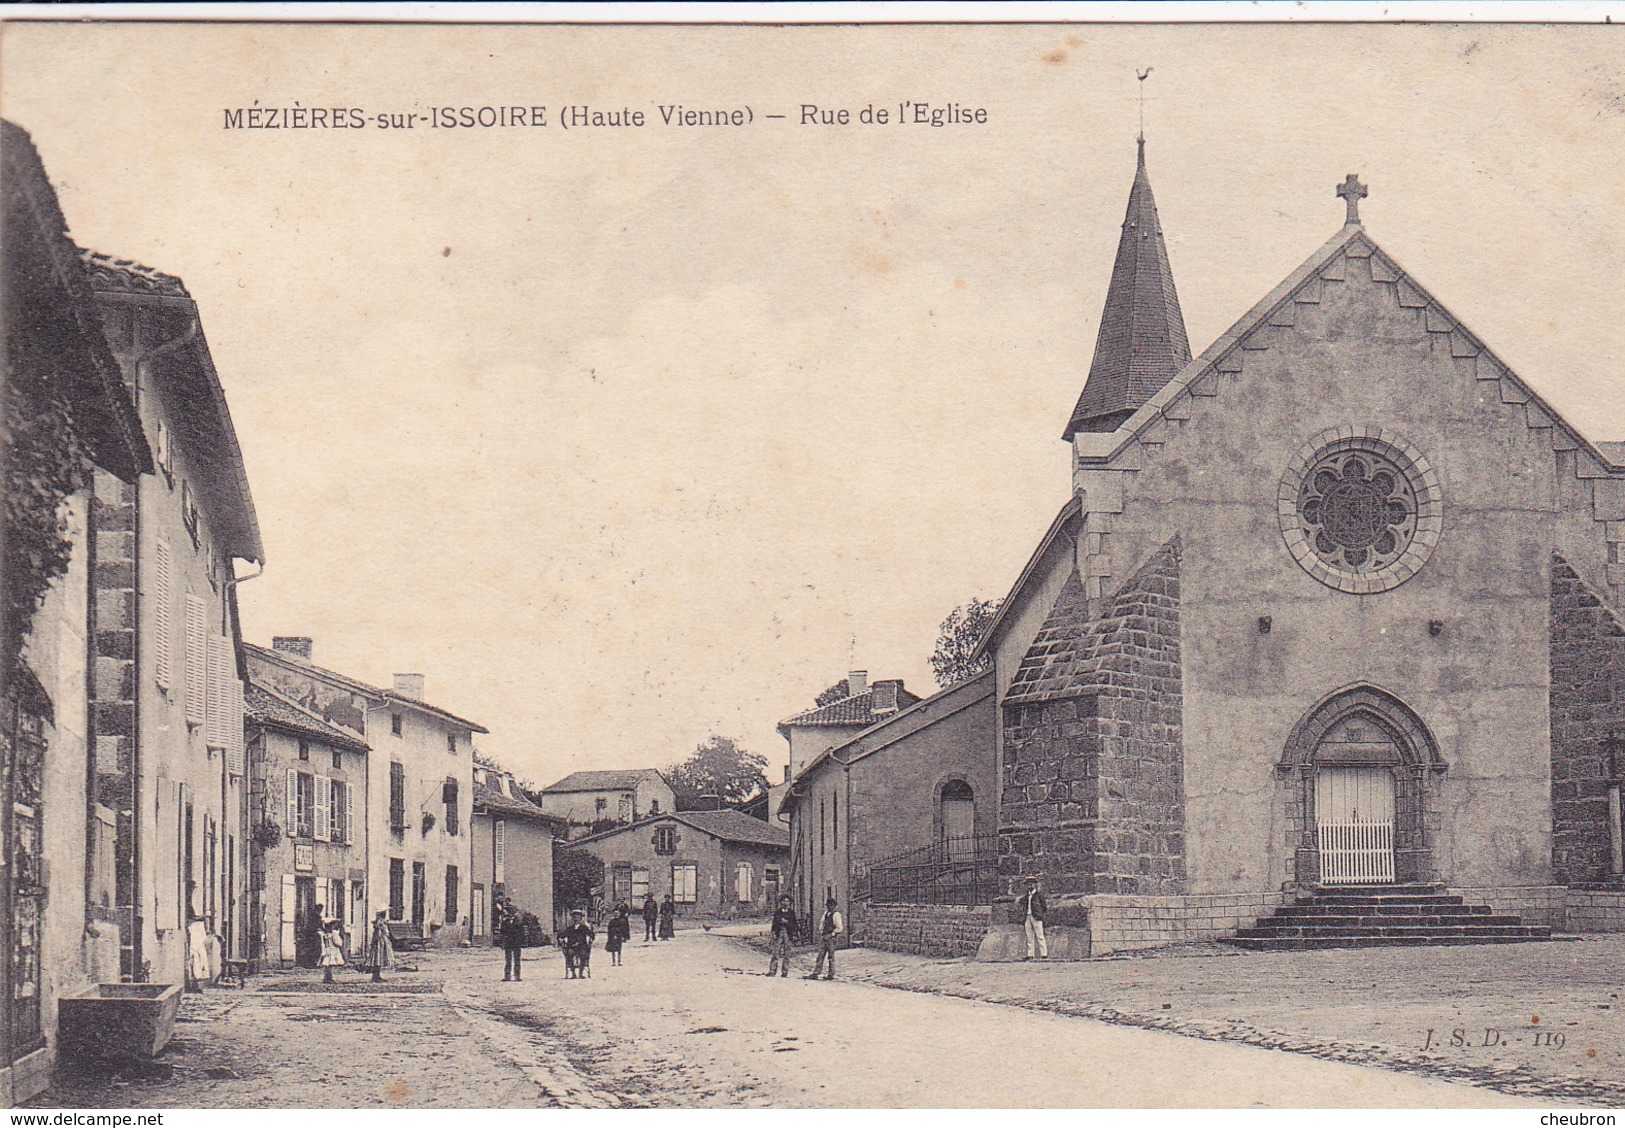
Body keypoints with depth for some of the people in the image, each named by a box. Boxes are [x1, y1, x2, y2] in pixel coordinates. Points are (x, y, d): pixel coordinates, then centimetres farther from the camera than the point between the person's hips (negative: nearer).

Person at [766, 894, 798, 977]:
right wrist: (773, 933, 0)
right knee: (775, 952, -6)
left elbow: (794, 925, 11)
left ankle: (784, 972, 1)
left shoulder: (792, 912, 11)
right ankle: (772, 970, -6)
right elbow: (774, 923, 8)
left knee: (786, 953, -2)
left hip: (788, 934, 0)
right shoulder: (777, 912, 10)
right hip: (778, 933, 0)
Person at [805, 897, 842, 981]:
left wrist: (832, 934, -12)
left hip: (831, 938, -8)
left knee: (831, 956, -1)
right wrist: (820, 932, 13)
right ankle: (815, 973, 3)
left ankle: (831, 974, 5)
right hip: (823, 937, 8)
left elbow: (839, 928, -12)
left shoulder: (836, 914, -8)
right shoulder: (826, 913, 15)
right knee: (820, 955, 4)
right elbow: (822, 923, 26)